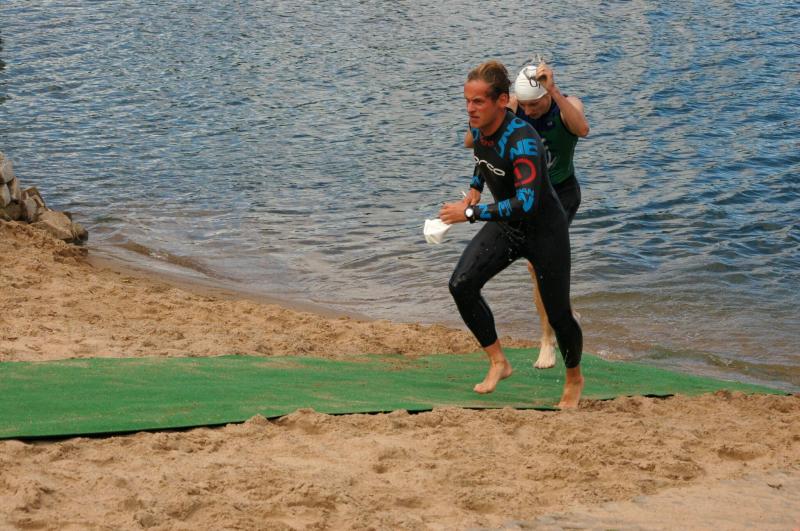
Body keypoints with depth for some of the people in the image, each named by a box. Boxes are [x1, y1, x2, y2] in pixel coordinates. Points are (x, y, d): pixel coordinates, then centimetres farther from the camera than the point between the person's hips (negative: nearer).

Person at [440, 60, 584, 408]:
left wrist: (469, 213, -38)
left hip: (545, 231, -7)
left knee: (557, 313, 0)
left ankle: (574, 379, 29)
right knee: (462, 285, -13)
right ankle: (498, 363, 1)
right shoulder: (479, 127, -9)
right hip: (505, 227, 7)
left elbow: (526, 203, -42)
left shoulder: (521, 141, -33)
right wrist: (474, 192, 9)